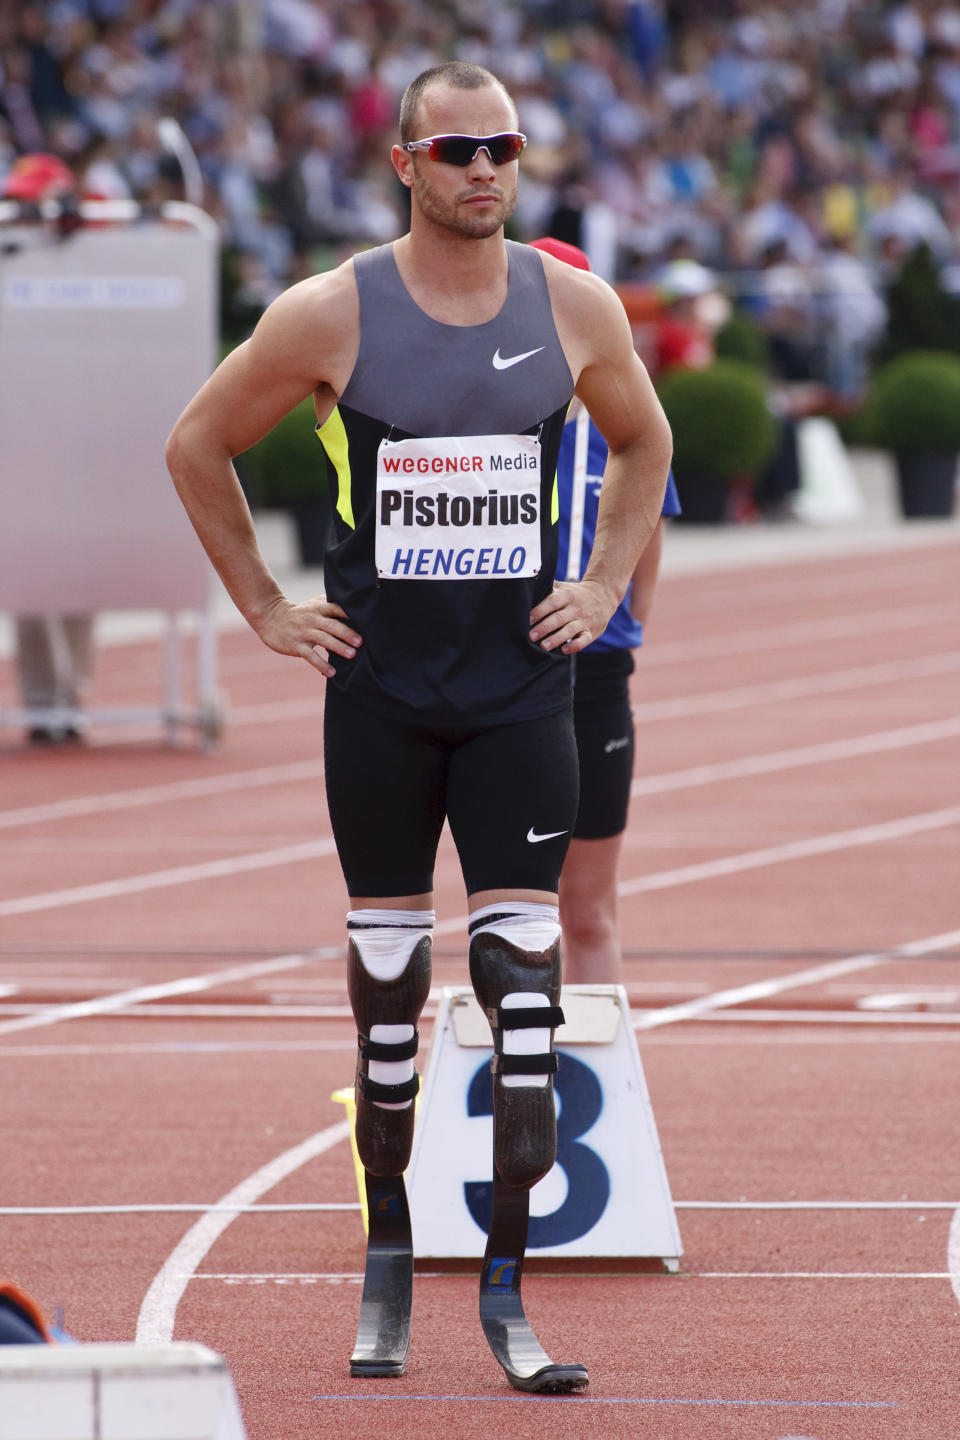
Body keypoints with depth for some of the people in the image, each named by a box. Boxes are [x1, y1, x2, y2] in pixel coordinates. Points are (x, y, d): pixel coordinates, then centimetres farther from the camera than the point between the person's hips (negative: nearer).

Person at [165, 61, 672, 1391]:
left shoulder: (575, 308, 1)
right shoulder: (330, 315, -5)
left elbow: (644, 444, 20)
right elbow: (198, 446, 7)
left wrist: (604, 588, 10)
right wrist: (263, 608, 4)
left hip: (523, 692, 1)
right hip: (380, 693, -1)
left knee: (525, 980, -7)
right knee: (386, 991, 5)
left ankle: (505, 1291, -4)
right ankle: (387, 1268, 19)